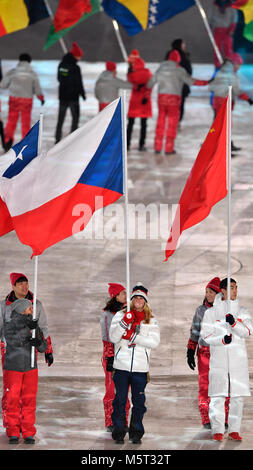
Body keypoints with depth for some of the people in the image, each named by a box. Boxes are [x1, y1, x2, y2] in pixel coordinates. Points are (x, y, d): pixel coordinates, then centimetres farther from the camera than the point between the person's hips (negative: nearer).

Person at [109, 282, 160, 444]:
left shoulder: (151, 320, 9)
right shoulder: (121, 315, 8)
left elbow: (155, 342, -4)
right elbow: (113, 337, -3)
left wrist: (133, 337, -13)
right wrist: (124, 322, -18)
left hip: (140, 367, 1)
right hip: (122, 365, -1)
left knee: (139, 401, 4)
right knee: (120, 400, 1)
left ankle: (136, 433, 13)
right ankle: (118, 433, 9)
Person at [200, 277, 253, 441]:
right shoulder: (211, 312, 6)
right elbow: (206, 335, 0)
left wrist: (234, 323, -18)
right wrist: (222, 339, -16)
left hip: (238, 359, 2)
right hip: (219, 359, -2)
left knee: (238, 396, 2)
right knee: (217, 396, -6)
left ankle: (234, 430, 9)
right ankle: (217, 430, -3)